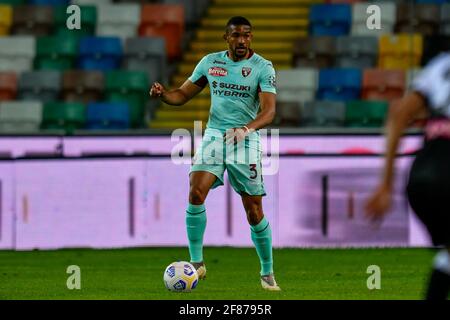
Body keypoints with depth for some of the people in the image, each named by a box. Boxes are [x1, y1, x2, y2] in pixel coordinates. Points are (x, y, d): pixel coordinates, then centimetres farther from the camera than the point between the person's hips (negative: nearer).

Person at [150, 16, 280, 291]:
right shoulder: (210, 62, 6)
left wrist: (247, 128, -36)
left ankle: (267, 273, 15)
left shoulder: (263, 67, -6)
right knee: (196, 193, -20)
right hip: (214, 134, 2)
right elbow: (183, 94, 14)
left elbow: (269, 111, -16)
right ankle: (197, 263, -10)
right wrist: (163, 94, -9)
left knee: (255, 212, -2)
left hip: (246, 140, -2)